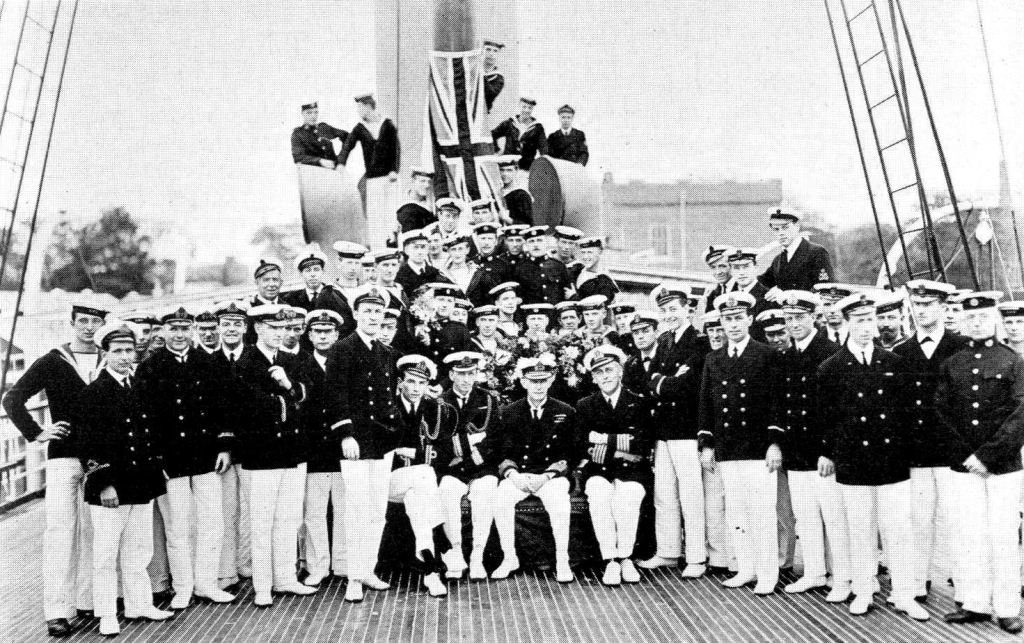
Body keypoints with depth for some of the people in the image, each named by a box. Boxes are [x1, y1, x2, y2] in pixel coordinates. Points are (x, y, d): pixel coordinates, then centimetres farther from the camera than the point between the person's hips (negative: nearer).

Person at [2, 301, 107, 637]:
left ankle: (87, 600, 18)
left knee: (93, 531, 8)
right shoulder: (51, 363, 1)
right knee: (60, 531, -5)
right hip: (63, 457, -2)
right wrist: (36, 433, -9)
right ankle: (57, 611, -2)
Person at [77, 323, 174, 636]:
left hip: (143, 484, 6)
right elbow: (89, 444, -12)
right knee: (106, 555, 3)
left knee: (139, 551, 15)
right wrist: (104, 484, -16)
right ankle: (107, 616, 14)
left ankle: (139, 605, 26)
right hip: (110, 489, -6)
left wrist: (157, 467, 15)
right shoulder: (92, 393, -8)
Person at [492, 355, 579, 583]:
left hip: (552, 475, -1)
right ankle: (509, 558, -13)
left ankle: (562, 562, -20)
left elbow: (567, 456, 2)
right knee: (501, 500, -28)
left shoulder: (566, 412, 6)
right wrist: (513, 475, -14)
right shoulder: (509, 413, 9)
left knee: (559, 501, -33)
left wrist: (545, 476, -14)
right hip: (518, 475, 1)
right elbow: (504, 454, 7)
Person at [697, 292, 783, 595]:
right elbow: (705, 404, 13)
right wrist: (706, 444, 7)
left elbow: (776, 401, -4)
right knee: (735, 512, 9)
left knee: (762, 512, -2)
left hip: (759, 449, -4)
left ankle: (767, 575, 8)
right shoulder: (713, 360, 12)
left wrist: (775, 443, -11)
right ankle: (746, 568, 20)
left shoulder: (768, 356, 0)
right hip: (726, 450, 4)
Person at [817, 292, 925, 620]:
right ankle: (862, 592, 20)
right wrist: (829, 453, 5)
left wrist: (907, 450, 9)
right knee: (860, 532, 7)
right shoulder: (830, 369, 0)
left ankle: (903, 595, 15)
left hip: (895, 463, 1)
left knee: (900, 530, 3)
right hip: (853, 465, -1)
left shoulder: (895, 363, 6)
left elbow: (908, 408, 11)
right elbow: (825, 417, 5)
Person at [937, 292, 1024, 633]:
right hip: (963, 465, 2)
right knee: (971, 535, 6)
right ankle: (975, 603, 15)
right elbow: (941, 412, 7)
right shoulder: (951, 365, 8)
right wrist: (967, 453, -3)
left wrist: (987, 455, -13)